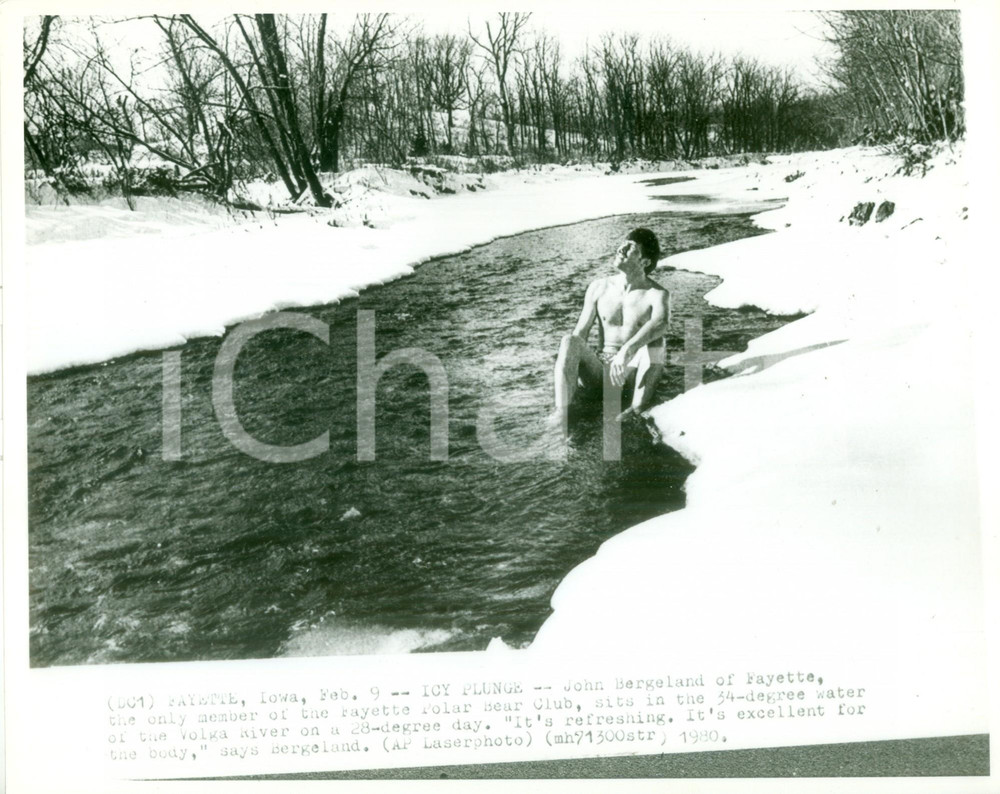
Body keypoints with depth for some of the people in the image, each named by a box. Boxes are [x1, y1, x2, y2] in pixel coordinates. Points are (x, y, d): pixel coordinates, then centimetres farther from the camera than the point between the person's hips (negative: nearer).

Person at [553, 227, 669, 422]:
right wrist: (572, 368, -13)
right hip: (600, 368, 3)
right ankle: (561, 411, -41)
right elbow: (580, 332, 6)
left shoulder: (657, 294, -5)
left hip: (634, 370, -2)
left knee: (655, 344, -32)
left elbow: (660, 323, -28)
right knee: (569, 341, -26)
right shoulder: (599, 287, 7)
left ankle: (636, 409, -45)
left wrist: (626, 351, -44)